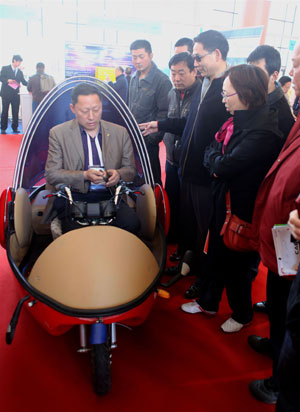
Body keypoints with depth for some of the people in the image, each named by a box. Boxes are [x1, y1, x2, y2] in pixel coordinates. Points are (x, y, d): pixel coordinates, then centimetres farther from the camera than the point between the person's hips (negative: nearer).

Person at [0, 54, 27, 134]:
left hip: (15, 94, 3)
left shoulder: (20, 71, 14)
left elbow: (24, 82, 11)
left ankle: (15, 128, 11)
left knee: (15, 112, 2)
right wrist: (7, 80, -20)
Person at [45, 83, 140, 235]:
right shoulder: (58, 133, 5)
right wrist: (84, 176, -15)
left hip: (109, 197, 2)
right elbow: (51, 175, 1)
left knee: (132, 224, -26)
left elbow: (131, 169, 15)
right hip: (74, 198, -2)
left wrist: (118, 174, -10)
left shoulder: (120, 132, 11)